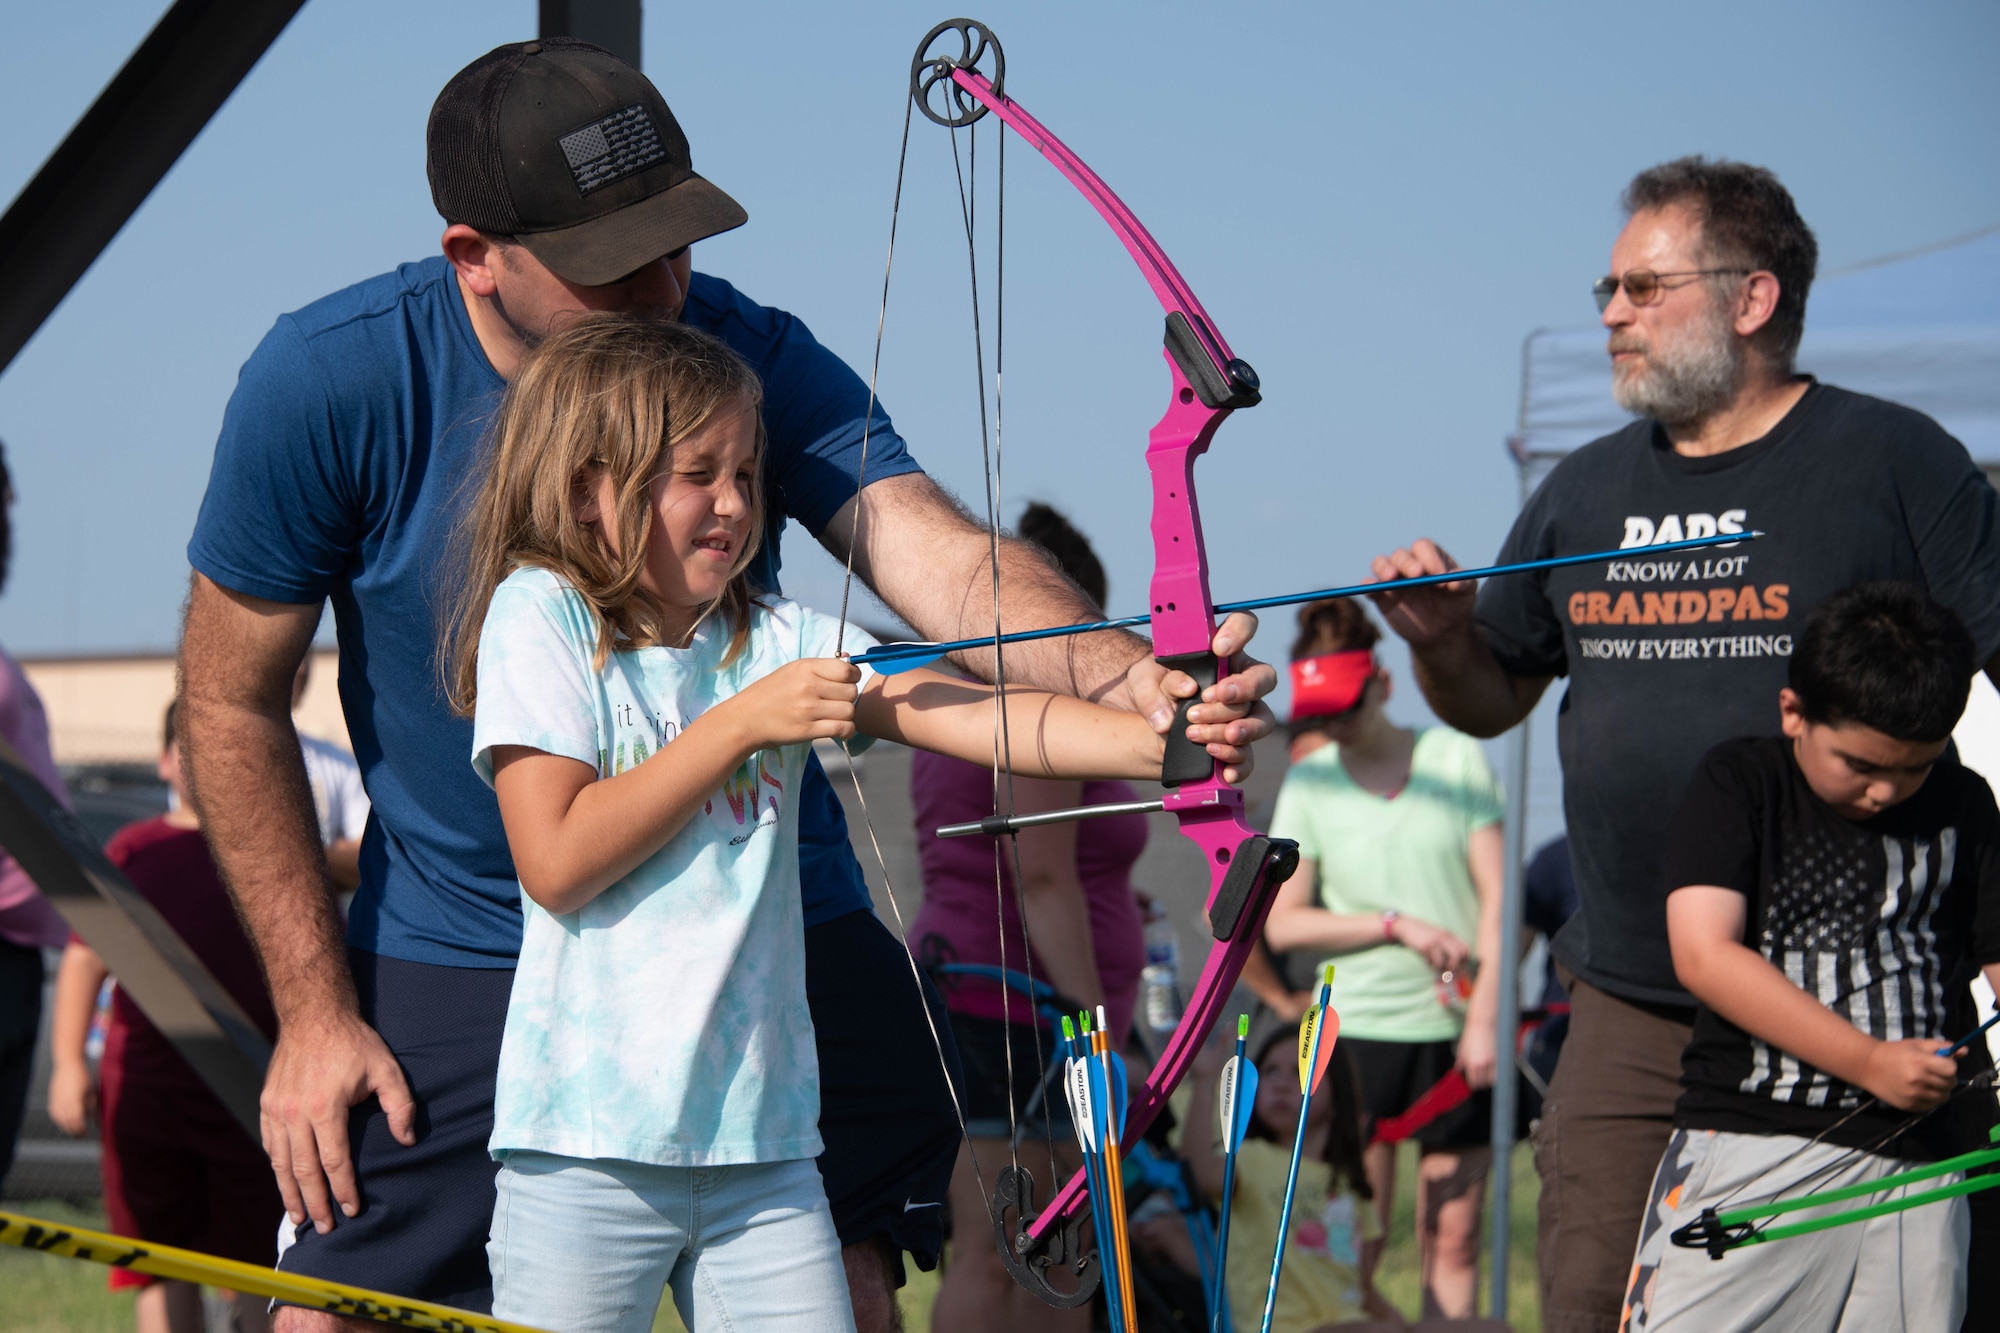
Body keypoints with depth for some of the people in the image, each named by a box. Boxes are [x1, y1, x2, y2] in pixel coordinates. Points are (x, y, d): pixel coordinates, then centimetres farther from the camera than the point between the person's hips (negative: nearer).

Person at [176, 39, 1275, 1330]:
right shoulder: (331, 381, -16)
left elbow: (938, 552, -31)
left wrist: (1125, 678, -53)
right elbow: (236, 701, -6)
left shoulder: (757, 360, -15)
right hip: (455, 952, 0)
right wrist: (314, 1006, -7)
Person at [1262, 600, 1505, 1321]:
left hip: (1455, 1027, 0)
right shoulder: (1309, 782, 4)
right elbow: (1281, 923, 0)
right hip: (1359, 1026, 0)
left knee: (1453, 1239, 2)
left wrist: (1485, 1017, -7)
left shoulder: (1454, 756, 3)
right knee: (1357, 1240, -3)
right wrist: (1397, 924, -11)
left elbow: (1495, 895, 2)